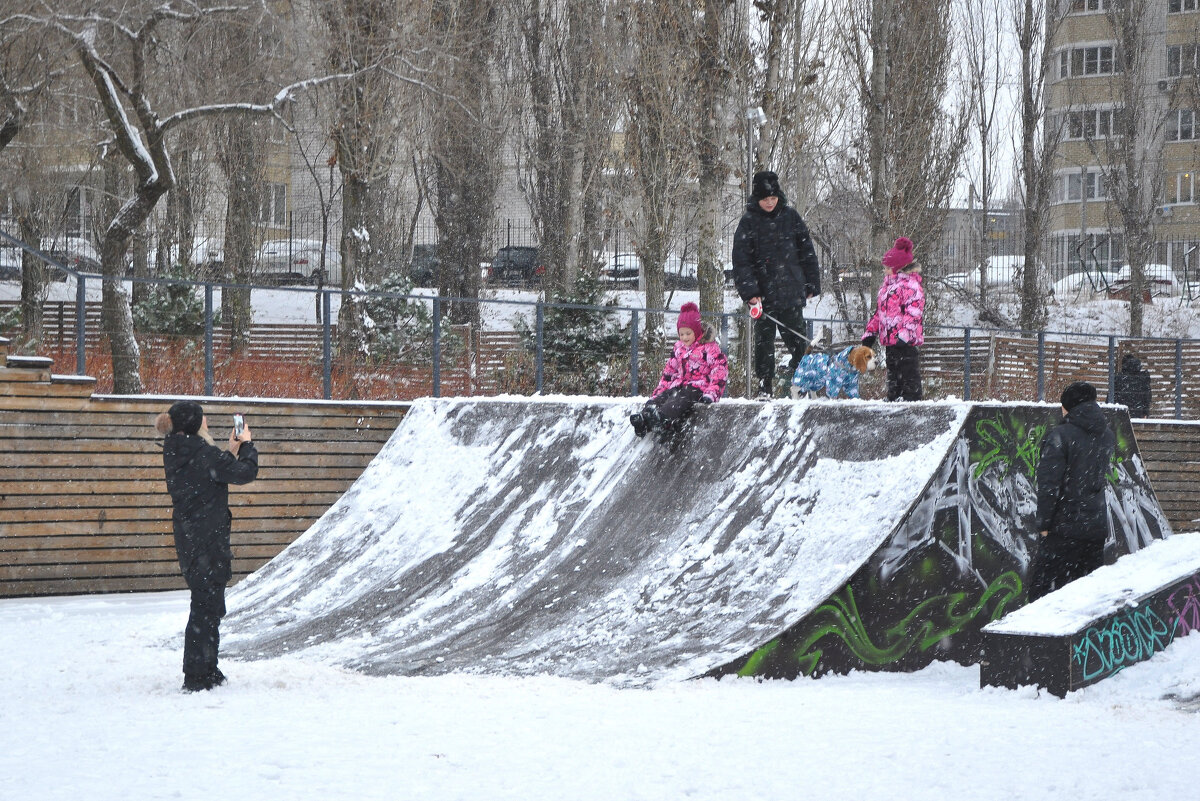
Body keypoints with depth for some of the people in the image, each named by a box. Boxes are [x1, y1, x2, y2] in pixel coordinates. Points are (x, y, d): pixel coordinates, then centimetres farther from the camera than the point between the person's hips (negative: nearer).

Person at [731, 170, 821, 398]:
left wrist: (811, 284, 9)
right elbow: (741, 260, -4)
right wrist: (750, 292, -13)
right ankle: (765, 386, 9)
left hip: (792, 292, 1)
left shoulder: (790, 217, 6)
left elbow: (806, 252, 12)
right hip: (764, 293, -1)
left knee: (797, 340, 1)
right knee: (764, 340, 2)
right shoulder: (749, 222, 0)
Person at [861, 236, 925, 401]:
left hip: (905, 340, -10)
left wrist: (904, 335, -28)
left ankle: (911, 399, -5)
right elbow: (879, 311, 25)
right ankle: (893, 399, 20)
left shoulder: (911, 284, -12)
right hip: (890, 339, 10)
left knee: (908, 374, -6)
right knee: (893, 373, 14)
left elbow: (914, 313, -20)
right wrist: (871, 332, 22)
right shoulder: (888, 283, 18)